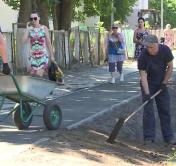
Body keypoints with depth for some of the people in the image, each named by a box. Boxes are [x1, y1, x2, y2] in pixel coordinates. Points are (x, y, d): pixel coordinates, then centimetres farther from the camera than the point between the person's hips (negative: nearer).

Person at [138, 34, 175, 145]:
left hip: (161, 83, 2)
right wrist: (147, 93, -33)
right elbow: (143, 76, -25)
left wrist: (164, 83, -11)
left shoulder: (165, 51, -18)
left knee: (165, 110, 4)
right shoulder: (143, 56, -24)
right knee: (148, 109, -8)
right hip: (148, 84, -2)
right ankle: (149, 137, -3)